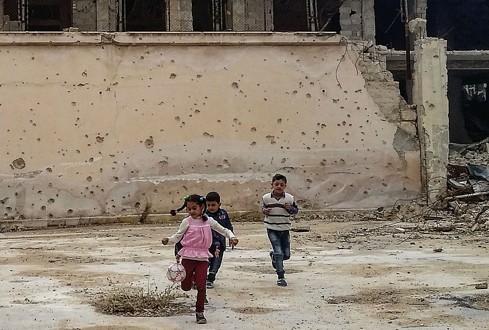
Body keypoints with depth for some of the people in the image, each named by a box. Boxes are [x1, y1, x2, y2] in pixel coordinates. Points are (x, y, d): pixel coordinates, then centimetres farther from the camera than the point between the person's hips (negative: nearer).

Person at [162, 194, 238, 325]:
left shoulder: (209, 221, 3)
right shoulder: (187, 222, -4)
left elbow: (223, 230, 10)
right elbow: (177, 236, -2)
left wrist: (231, 237, -9)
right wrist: (168, 240, -22)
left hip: (203, 257, 1)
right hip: (188, 256, -1)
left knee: (201, 286, -6)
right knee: (185, 287, 4)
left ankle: (199, 312, 7)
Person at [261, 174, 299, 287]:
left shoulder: (290, 198, -7)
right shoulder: (266, 198, -7)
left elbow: (296, 209, 6)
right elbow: (263, 207, 10)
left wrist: (290, 208, -16)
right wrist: (264, 211, -13)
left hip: (285, 229, 2)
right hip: (272, 229, -2)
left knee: (286, 255, 10)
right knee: (279, 253, -11)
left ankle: (273, 255, 43)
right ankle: (280, 277, -1)